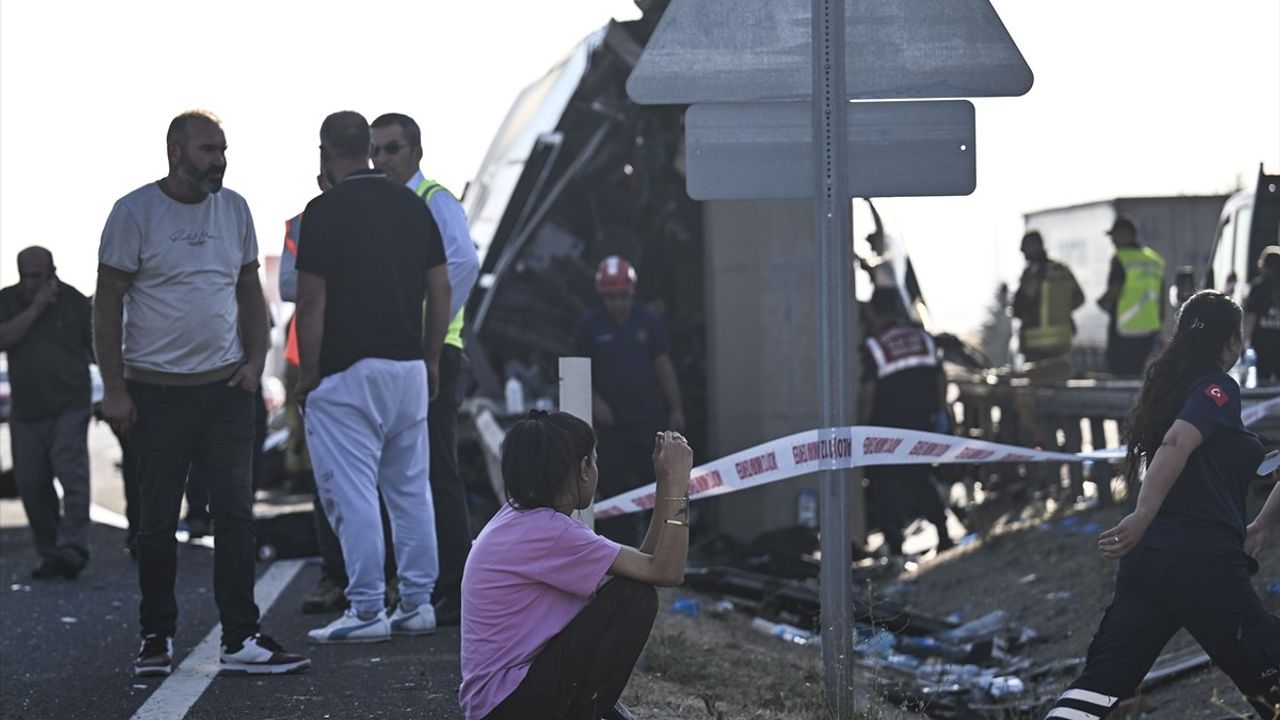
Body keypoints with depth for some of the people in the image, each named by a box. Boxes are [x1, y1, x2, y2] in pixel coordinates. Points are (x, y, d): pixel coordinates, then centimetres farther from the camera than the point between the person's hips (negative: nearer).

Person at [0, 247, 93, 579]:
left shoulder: (74, 301, 1)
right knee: (32, 485, 4)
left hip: (70, 408, -3)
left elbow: (97, 347, 5)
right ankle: (49, 554, 13)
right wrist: (35, 308, -15)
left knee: (72, 475, -17)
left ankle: (72, 548, -22)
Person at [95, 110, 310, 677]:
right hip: (156, 390, -3)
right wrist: (114, 389, -9)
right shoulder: (135, 212, -5)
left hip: (226, 387, 3)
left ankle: (241, 640, 3)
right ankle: (156, 639, 17)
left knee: (236, 513, -1)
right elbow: (107, 304, -4)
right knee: (158, 521, 4)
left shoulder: (234, 208, 8)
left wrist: (254, 361, 2)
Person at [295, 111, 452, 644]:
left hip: (347, 373, -7)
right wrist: (431, 360, 17)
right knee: (410, 486, 12)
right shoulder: (412, 204, 9)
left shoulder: (327, 210, -10)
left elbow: (312, 301, -12)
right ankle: (417, 604, 15)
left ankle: (366, 611, -3)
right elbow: (441, 289, 10)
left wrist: (308, 373, -4)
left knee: (351, 492, -3)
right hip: (408, 367, 7)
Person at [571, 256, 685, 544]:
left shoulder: (648, 322, 4)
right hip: (610, 421, 0)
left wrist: (675, 409, 5)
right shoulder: (589, 325, 1)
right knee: (614, 487, 3)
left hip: (649, 419, 0)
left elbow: (663, 366, 7)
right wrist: (595, 401, -10)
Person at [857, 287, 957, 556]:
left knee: (886, 486, 3)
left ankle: (895, 546, 0)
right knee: (919, 479, 20)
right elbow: (940, 378, 8)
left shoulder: (873, 345, -11)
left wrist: (861, 425, -9)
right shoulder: (923, 338, 6)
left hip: (887, 426, -5)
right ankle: (943, 535, 16)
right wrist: (941, 412, 16)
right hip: (921, 422, 5)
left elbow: (868, 391, -15)